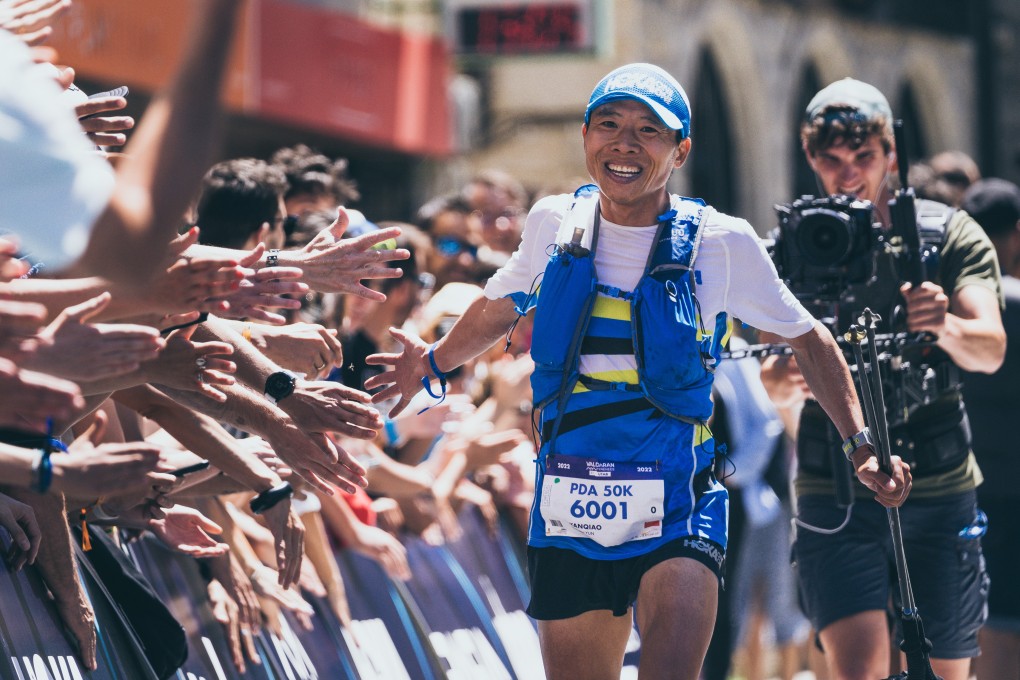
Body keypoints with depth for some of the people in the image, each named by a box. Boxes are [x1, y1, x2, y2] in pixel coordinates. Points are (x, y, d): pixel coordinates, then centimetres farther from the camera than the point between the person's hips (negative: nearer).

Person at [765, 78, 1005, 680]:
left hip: (939, 487, 1)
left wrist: (945, 327, -36)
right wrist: (787, 377, -25)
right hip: (835, 490, -1)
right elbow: (774, 380, 0)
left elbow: (990, 349, -13)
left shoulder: (949, 234, 2)